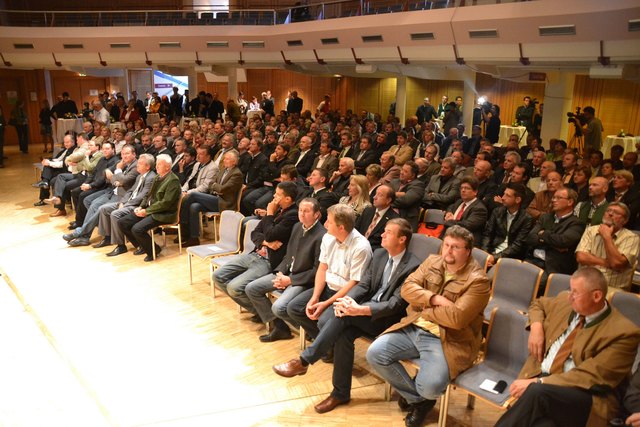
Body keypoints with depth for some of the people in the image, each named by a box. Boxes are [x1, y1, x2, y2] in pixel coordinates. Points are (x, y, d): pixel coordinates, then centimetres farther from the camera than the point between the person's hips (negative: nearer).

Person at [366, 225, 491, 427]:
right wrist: (434, 299, -17)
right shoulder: (432, 262, 7)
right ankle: (416, 398, 10)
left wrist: (424, 307, -9)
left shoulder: (477, 280, -12)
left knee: (430, 386, -28)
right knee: (375, 353, -10)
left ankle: (422, 396, 15)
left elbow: (456, 318, -22)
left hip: (447, 340, -6)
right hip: (413, 328, 6)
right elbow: (407, 288, -2)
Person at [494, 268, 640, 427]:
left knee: (538, 392, -38)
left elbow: (592, 377, -15)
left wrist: (539, 383, -21)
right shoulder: (565, 301, 9)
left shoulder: (623, 332, -8)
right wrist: (536, 327, 7)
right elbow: (538, 304, 31)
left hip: (584, 399, -4)